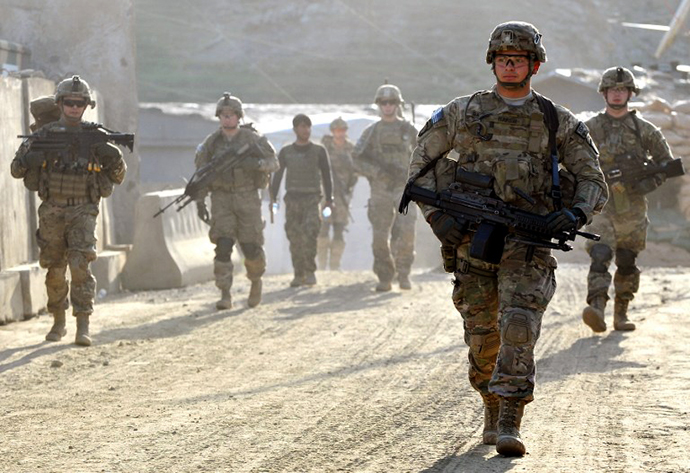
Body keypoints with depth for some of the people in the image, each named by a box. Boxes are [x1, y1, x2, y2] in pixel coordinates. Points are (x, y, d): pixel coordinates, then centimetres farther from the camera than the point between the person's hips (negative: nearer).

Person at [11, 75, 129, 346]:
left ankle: (83, 326, -16)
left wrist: (114, 159, -14)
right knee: (54, 271, 8)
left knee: (80, 266, -16)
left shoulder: (96, 137, 1)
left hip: (82, 212, -2)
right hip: (52, 212, 2)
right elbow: (16, 169, 3)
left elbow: (118, 177, 7)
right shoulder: (45, 135, 2)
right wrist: (30, 158, -19)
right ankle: (58, 322, 25)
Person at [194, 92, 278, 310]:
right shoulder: (211, 142, 3)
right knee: (223, 246, -13)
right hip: (222, 199, 1)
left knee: (251, 247, -2)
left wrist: (256, 163, -24)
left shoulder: (252, 138, -2)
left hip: (247, 197, -1)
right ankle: (225, 295, -11)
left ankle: (256, 280, 29)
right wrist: (200, 202, 2)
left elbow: (273, 163, -3)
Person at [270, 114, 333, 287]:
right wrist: (273, 198, 2)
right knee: (294, 238, -2)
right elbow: (277, 175, 11)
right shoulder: (286, 152, 10)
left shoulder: (319, 151, 7)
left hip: (312, 199, -2)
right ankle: (299, 275, 4)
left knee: (309, 233, -19)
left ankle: (310, 271, -12)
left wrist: (329, 200, 3)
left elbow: (326, 175, 9)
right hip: (292, 199, 2)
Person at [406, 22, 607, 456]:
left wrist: (576, 213, -16)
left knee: (519, 329, -17)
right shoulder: (463, 112, 7)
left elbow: (593, 181, 6)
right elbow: (421, 165, 11)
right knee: (482, 335, 8)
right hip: (470, 240, 2)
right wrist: (437, 215, -4)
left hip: (527, 245, -2)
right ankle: (492, 413, 29)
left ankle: (510, 426, -17)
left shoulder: (558, 122, 5)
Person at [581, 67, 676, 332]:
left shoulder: (643, 129, 3)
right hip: (601, 204, -1)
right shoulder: (590, 128, 4)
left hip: (632, 208, 2)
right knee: (600, 256, -20)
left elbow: (666, 161, 7)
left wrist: (647, 184, -7)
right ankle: (596, 308, -32)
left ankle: (621, 313, 23)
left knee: (627, 263, 10)